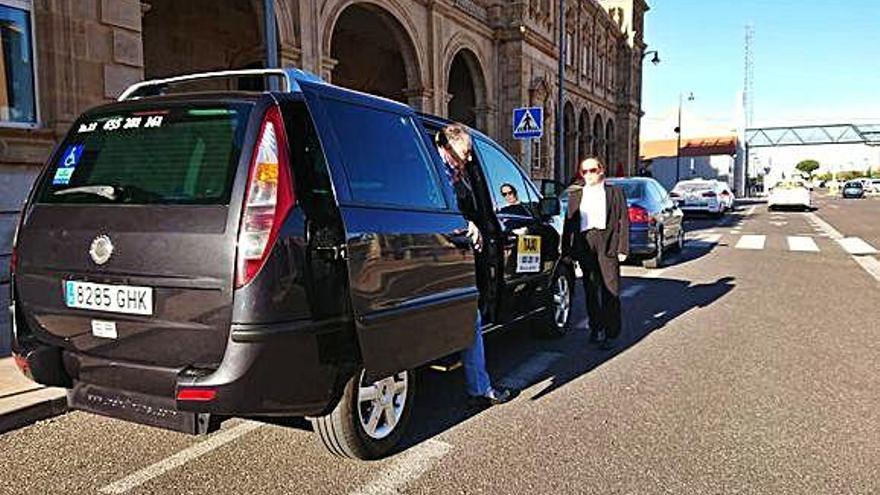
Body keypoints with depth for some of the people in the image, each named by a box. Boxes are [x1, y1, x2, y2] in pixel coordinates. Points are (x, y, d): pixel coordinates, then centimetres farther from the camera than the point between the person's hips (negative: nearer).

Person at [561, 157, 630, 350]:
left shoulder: (614, 192, 8)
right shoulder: (575, 194, 14)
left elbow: (623, 221, 4)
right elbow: (569, 222, 10)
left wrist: (622, 248, -5)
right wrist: (567, 250, 4)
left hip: (607, 243, -2)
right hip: (585, 243, 3)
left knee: (610, 289, -4)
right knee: (590, 289, 9)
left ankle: (610, 333, 1)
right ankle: (596, 327, 21)